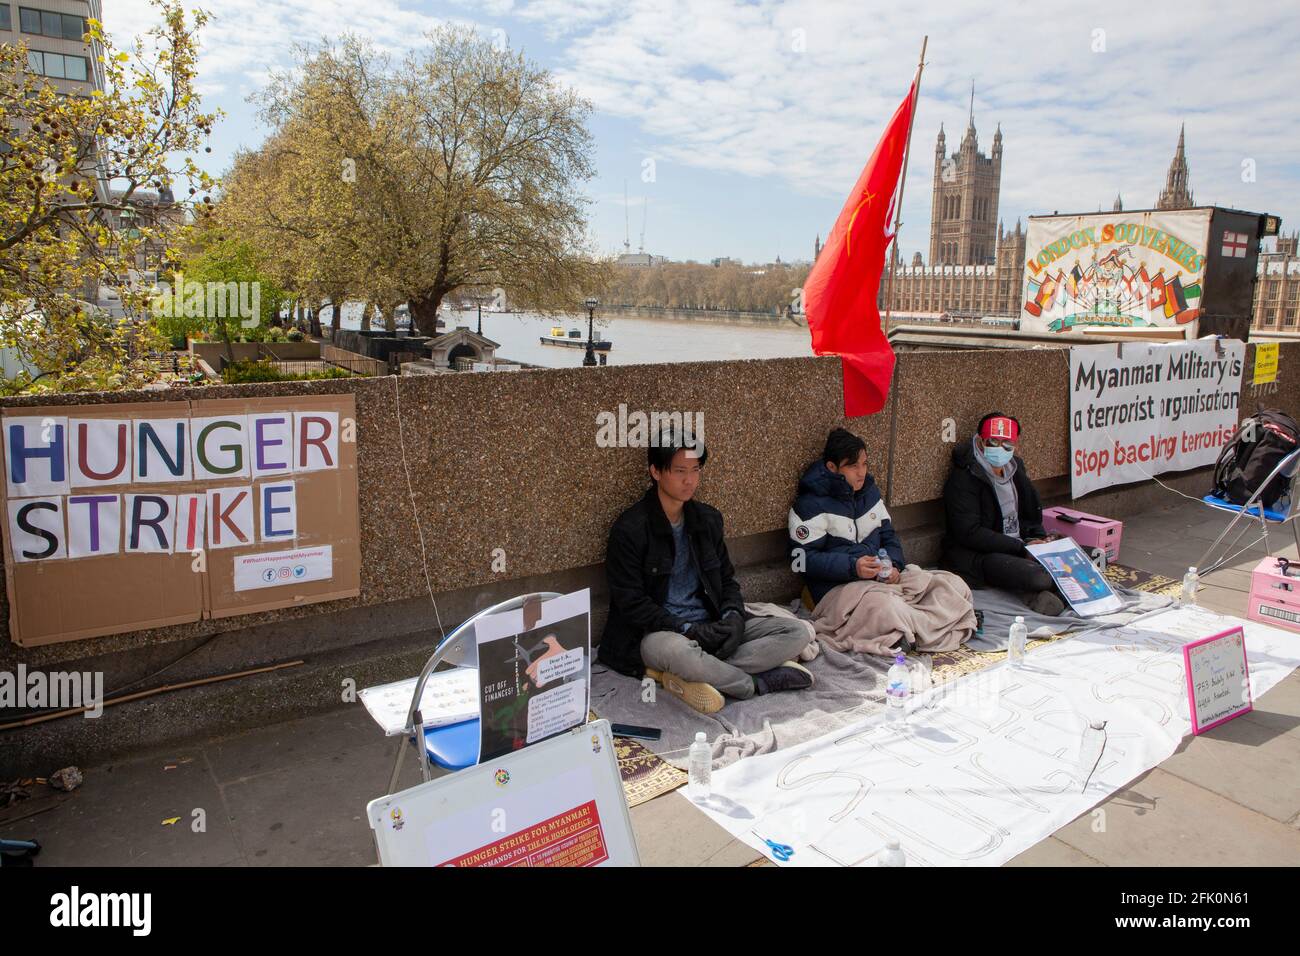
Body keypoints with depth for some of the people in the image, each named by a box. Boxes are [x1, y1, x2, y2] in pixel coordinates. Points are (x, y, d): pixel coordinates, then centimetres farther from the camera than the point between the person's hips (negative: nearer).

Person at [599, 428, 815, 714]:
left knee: (798, 632, -10)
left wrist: (734, 617, -6)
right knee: (676, 649, -43)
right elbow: (631, 603, -12)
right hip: (659, 632, -6)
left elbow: (727, 579, 16)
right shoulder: (630, 529, -8)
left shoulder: (708, 519, 11)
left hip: (712, 627, 6)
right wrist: (689, 629, -19)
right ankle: (758, 681, -15)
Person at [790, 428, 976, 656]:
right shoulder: (812, 504, -8)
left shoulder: (869, 491, 15)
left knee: (954, 586, -8)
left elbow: (888, 534, 21)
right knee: (884, 608, -39)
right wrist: (852, 566, -23)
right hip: (838, 587, -7)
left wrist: (894, 565, -1)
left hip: (883, 577, 7)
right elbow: (802, 559, -12)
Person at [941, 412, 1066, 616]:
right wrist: (1022, 548, -19)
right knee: (1038, 576, -31)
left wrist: (1040, 538, 2)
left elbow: (1032, 513, 24)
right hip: (974, 555, -8)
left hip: (1016, 546, 8)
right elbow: (970, 533, -20)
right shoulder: (964, 477, -13)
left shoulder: (1015, 467, 12)